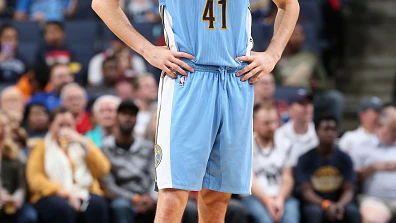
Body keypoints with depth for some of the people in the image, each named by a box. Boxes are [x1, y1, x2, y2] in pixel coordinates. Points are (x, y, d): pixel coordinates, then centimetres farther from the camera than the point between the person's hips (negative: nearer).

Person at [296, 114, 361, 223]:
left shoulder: (344, 158, 2)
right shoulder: (306, 159, -3)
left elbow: (349, 189, -3)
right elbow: (306, 191, -10)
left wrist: (340, 205, -26)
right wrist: (326, 205, -28)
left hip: (339, 203, 2)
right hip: (315, 203, -2)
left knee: (353, 212, -30)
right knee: (314, 212, -36)